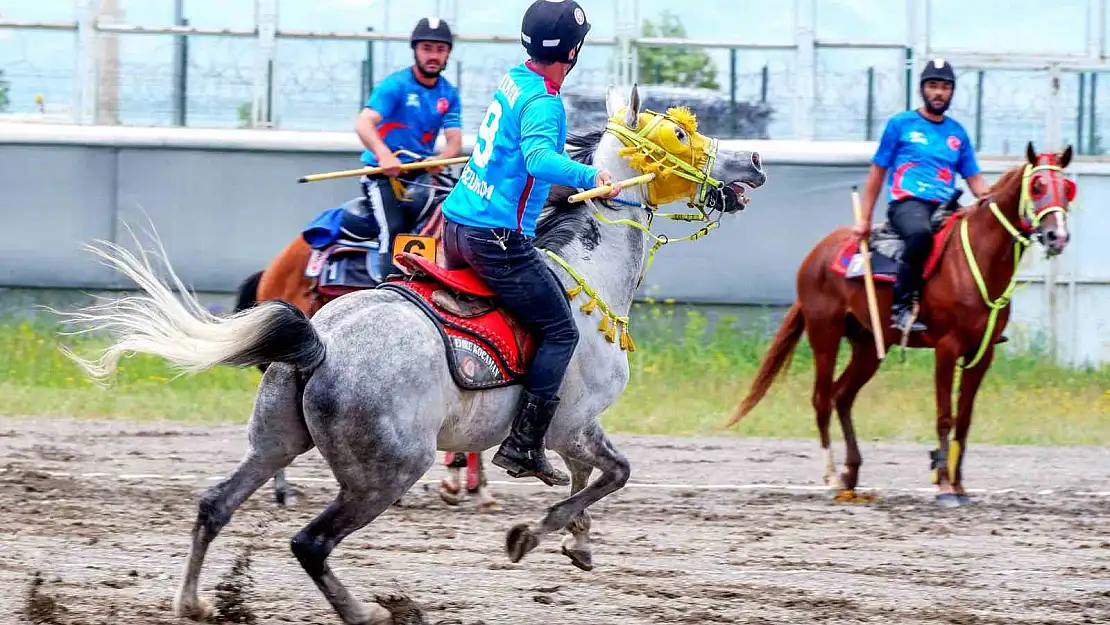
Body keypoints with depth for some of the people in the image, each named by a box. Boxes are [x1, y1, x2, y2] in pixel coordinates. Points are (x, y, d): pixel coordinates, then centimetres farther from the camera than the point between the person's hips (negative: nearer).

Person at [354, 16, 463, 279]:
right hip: (383, 173, -6)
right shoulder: (395, 85, -10)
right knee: (394, 230, -23)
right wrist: (384, 154, -45)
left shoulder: (449, 94, 7)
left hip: (420, 174, 6)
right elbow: (364, 123, -24)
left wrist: (440, 159, -27)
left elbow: (454, 141, -1)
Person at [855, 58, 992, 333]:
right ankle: (902, 307, -33)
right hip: (907, 203, -5)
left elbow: (975, 179, 16)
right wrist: (864, 219, 5)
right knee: (921, 232, -40)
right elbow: (877, 173, 10)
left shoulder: (957, 133, 18)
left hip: (945, 207, 5)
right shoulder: (901, 125, 7)